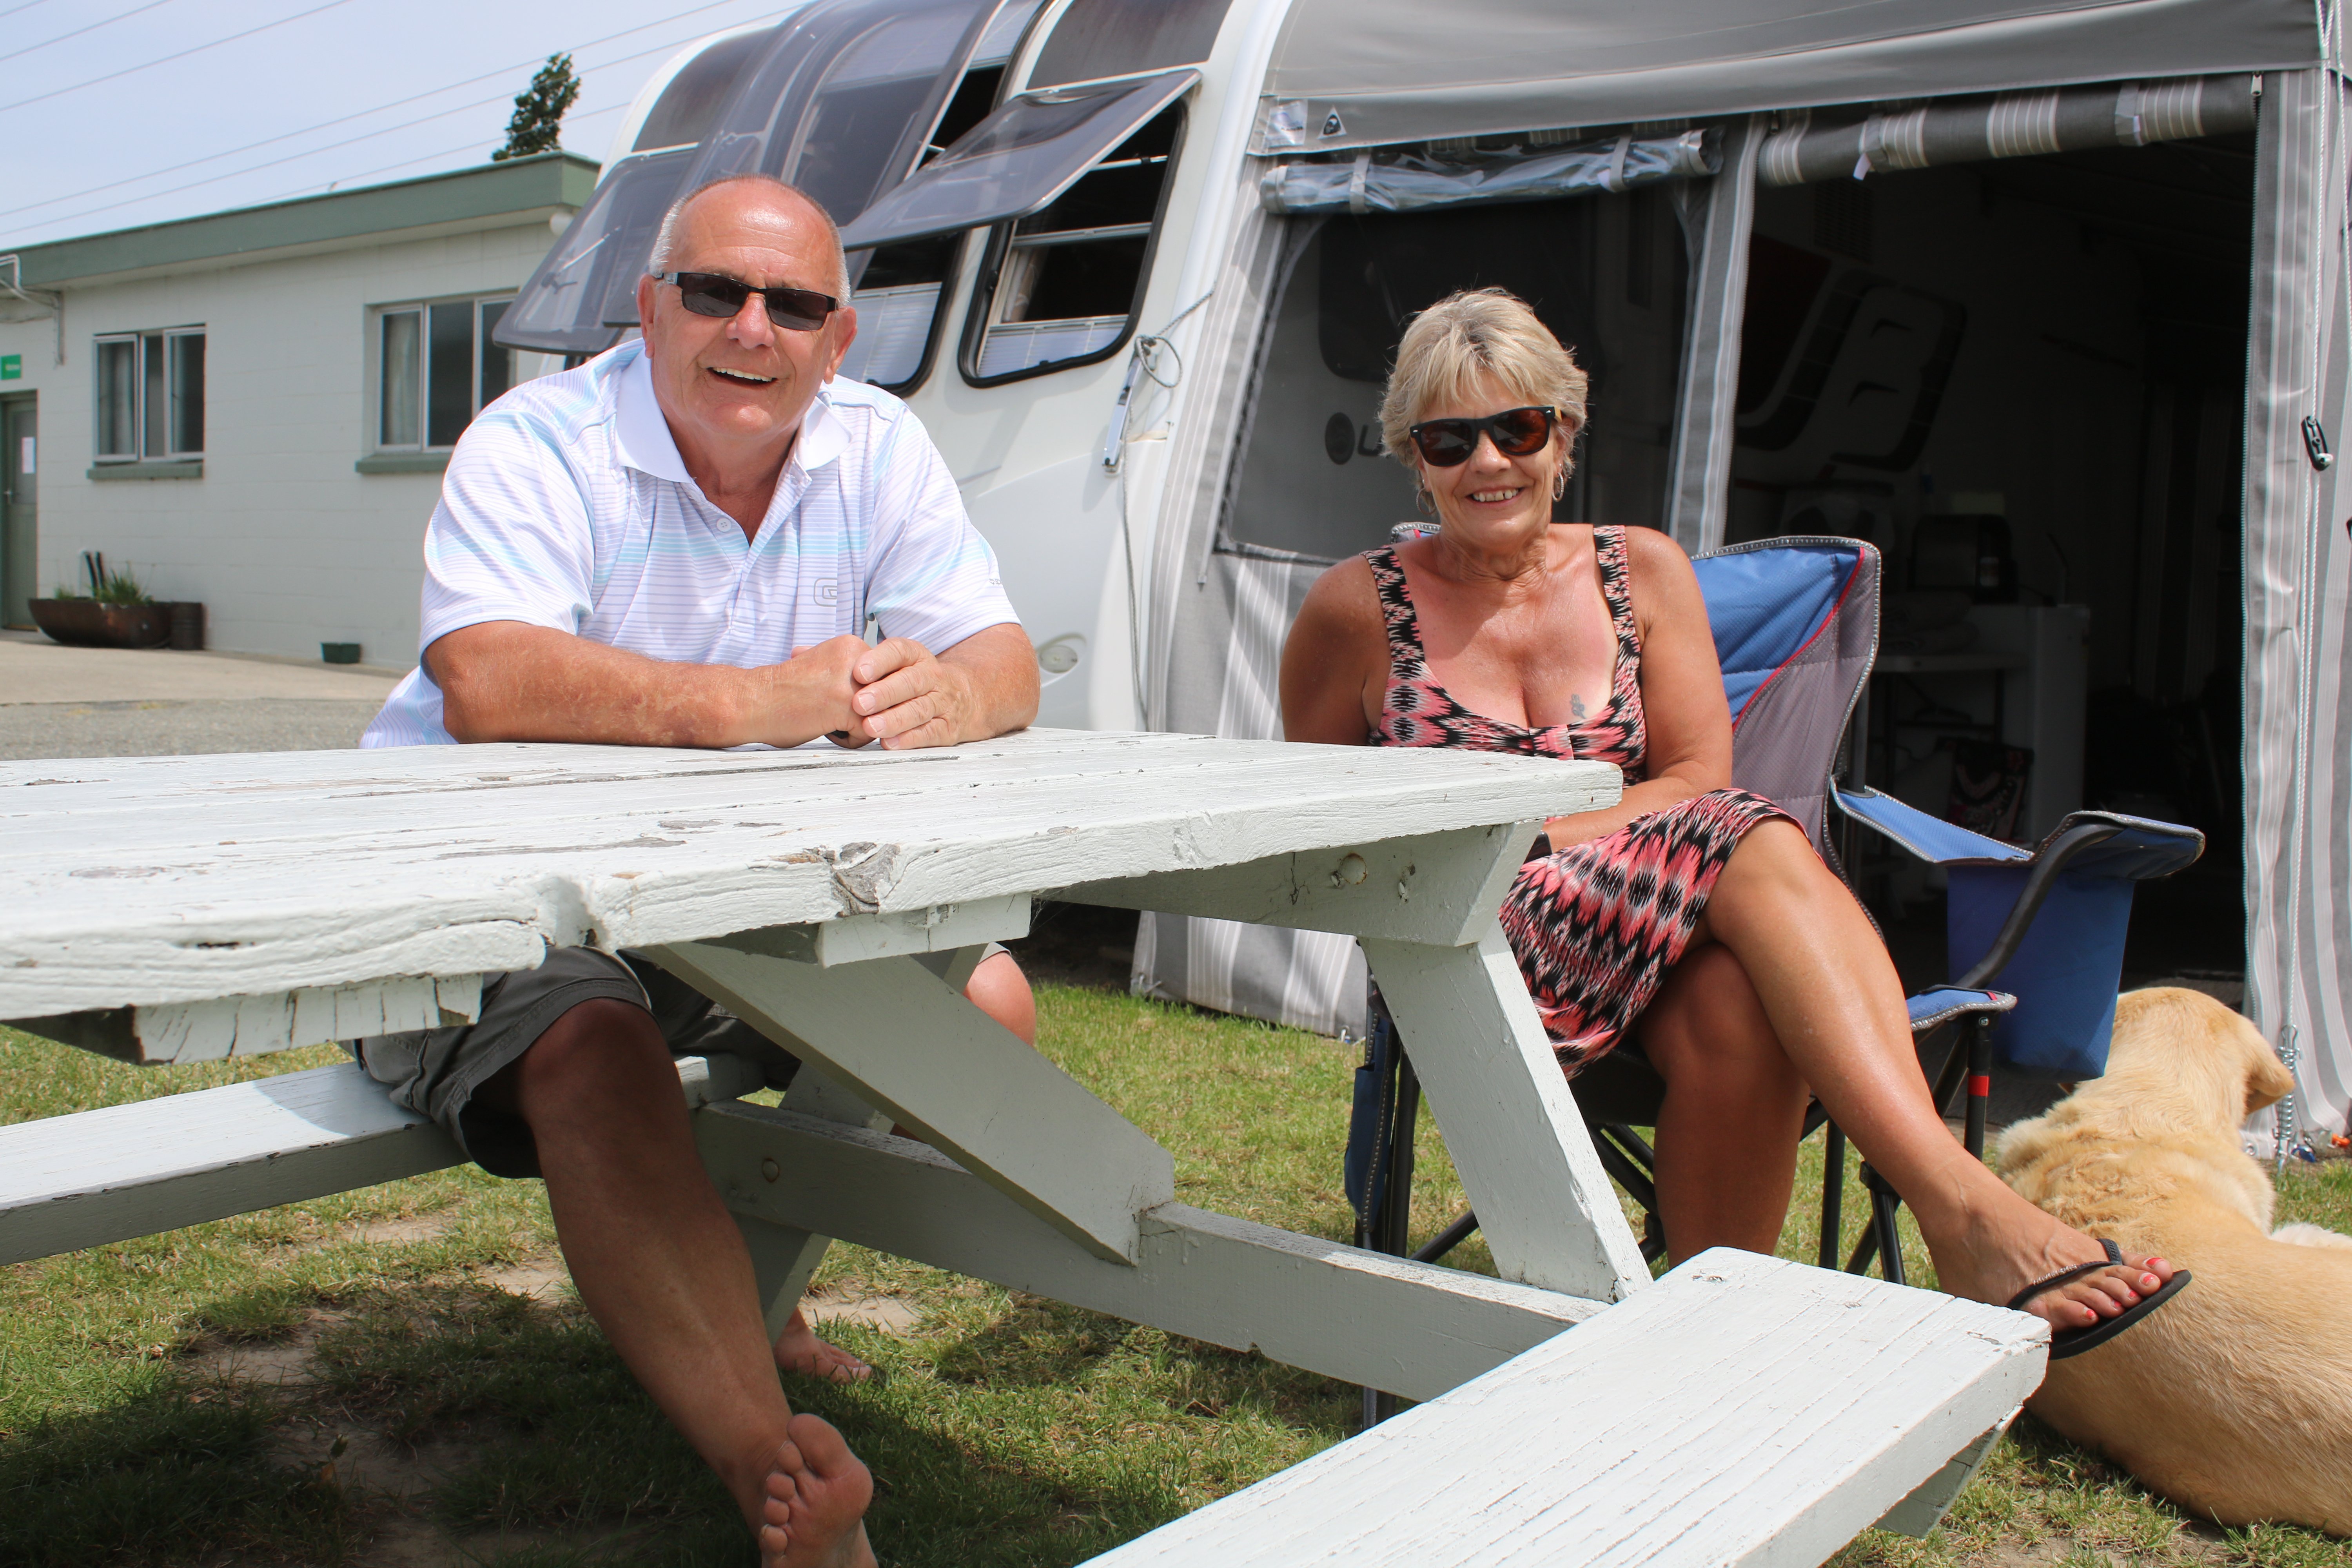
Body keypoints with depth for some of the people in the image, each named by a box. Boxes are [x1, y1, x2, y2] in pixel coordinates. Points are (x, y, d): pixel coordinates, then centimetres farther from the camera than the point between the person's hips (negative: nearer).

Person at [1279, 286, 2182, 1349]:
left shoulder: (1642, 571, 13)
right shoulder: (1360, 607, 5)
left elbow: (1699, 773, 4)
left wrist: (1533, 839, -12)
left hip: (1653, 928, 3)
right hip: (1468, 957, -3)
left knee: (1741, 1005, -37)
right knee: (1760, 852, -32)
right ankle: (1964, 1210, -43)